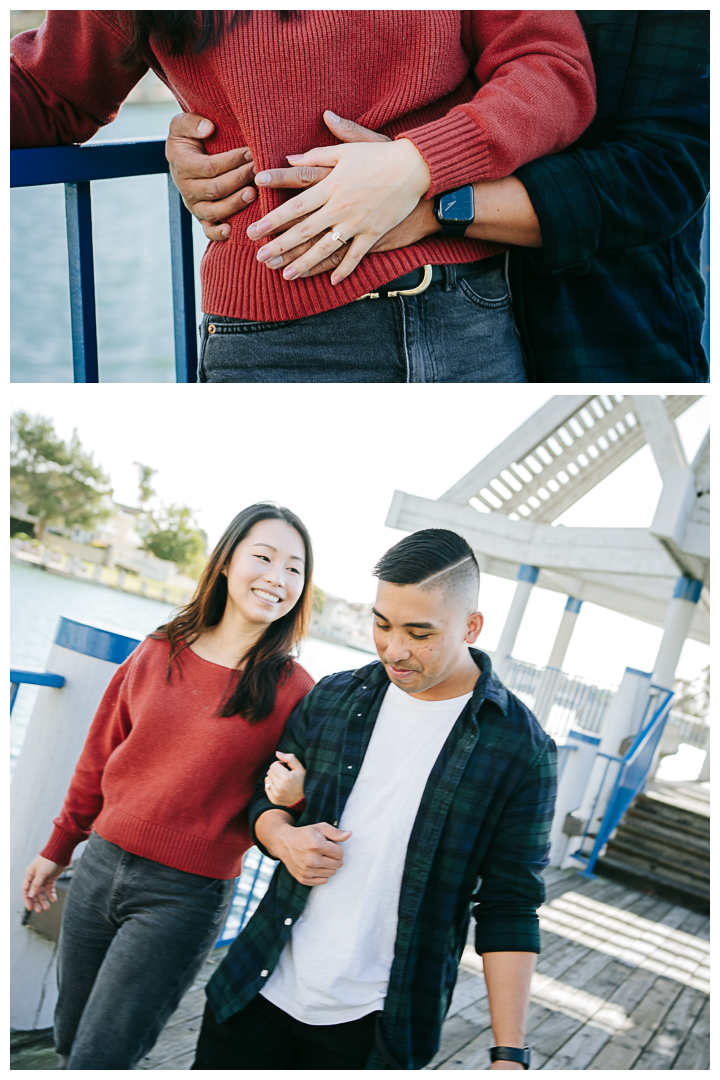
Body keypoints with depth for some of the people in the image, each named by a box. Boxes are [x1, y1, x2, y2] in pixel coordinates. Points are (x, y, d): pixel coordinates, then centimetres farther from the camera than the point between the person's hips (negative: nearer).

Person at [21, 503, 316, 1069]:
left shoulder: (292, 691, -9)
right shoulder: (158, 653, 0)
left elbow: (286, 801, 2)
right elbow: (100, 758, 12)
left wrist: (294, 797, -21)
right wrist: (59, 848, 19)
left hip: (186, 897, -4)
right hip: (100, 867, 4)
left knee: (96, 1061, -1)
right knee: (69, 1038, 19)